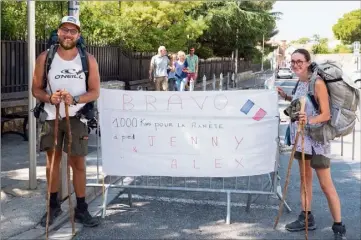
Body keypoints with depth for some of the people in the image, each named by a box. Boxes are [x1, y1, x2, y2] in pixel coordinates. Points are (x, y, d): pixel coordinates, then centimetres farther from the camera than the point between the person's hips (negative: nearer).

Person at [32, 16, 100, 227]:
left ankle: (81, 209, 14)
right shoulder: (45, 58, -3)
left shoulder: (88, 60, -4)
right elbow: (36, 89, 2)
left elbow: (95, 92, -3)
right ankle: (53, 205, 25)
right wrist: (49, 97, -20)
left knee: (78, 163, 3)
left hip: (77, 118, -1)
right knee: (53, 160, 11)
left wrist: (75, 99, -21)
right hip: (51, 117, 1)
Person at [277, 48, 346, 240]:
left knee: (326, 184, -2)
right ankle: (306, 218, 29)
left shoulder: (317, 83, -18)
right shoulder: (300, 82, 5)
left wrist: (309, 121, -36)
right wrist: (286, 97, 9)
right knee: (305, 177, 16)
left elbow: (326, 115, -19)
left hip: (316, 138, -8)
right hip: (301, 136, 8)